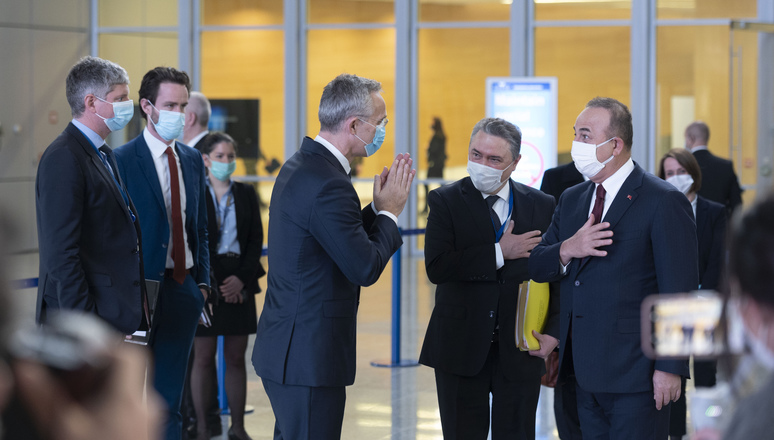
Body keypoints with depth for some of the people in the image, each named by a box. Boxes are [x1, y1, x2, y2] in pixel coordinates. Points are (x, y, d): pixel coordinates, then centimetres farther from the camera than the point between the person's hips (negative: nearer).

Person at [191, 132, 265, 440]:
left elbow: (256, 239, 6)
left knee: (236, 357, 6)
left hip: (239, 283, 3)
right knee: (203, 357, -2)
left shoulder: (246, 194, 10)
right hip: (204, 283, -3)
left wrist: (242, 278, -7)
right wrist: (206, 284, -9)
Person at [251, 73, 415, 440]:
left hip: (286, 350, 11)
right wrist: (389, 212, -5)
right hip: (309, 356, -11)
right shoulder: (327, 184, -21)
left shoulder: (300, 166, 11)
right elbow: (365, 268, -19)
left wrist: (378, 209, 10)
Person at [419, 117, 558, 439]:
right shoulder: (446, 201, -2)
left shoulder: (542, 206, 4)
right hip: (461, 349, -1)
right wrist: (500, 253, -16)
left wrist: (553, 331, -8)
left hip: (521, 350, 1)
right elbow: (436, 268, -16)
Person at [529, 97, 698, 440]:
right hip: (586, 373, 7)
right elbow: (537, 267, 13)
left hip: (635, 373, -7)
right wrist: (567, 250, -10)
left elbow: (679, 292, -12)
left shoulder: (664, 202, -9)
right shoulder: (571, 200, 14)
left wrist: (671, 367, -16)